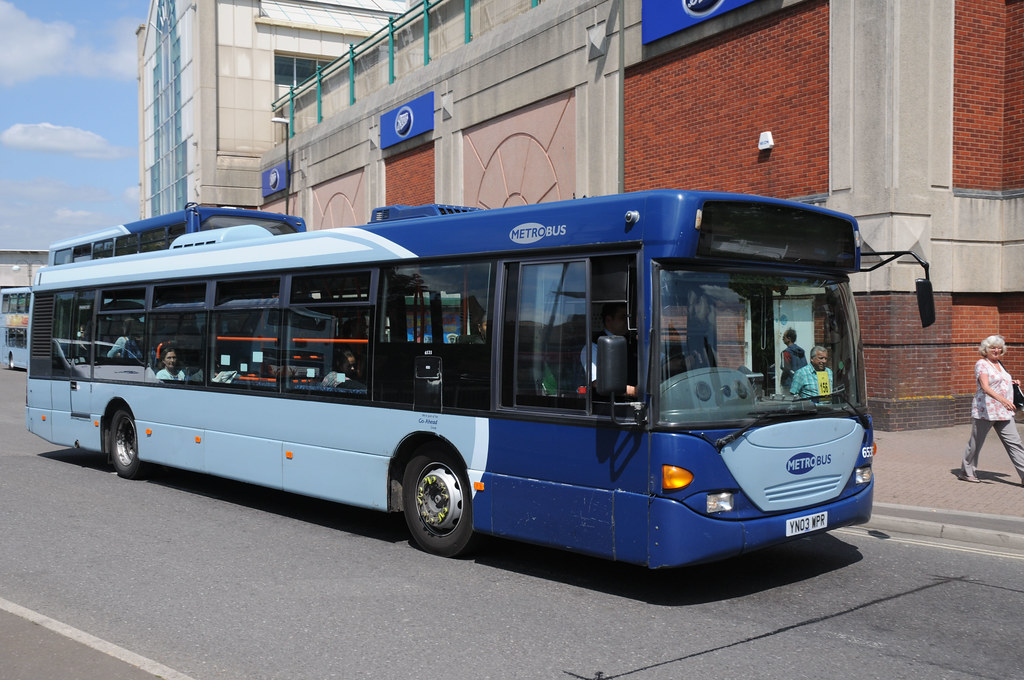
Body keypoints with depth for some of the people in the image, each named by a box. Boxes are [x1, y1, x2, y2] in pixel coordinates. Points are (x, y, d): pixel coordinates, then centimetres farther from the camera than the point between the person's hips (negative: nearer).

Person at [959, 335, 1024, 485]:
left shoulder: (999, 364, 17)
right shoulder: (982, 364, -9)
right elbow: (985, 387, -24)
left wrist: (1011, 382, 12)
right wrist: (1001, 399, -38)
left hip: (1004, 412, 7)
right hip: (985, 411, -7)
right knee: (976, 443, 4)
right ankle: (966, 472, 18)